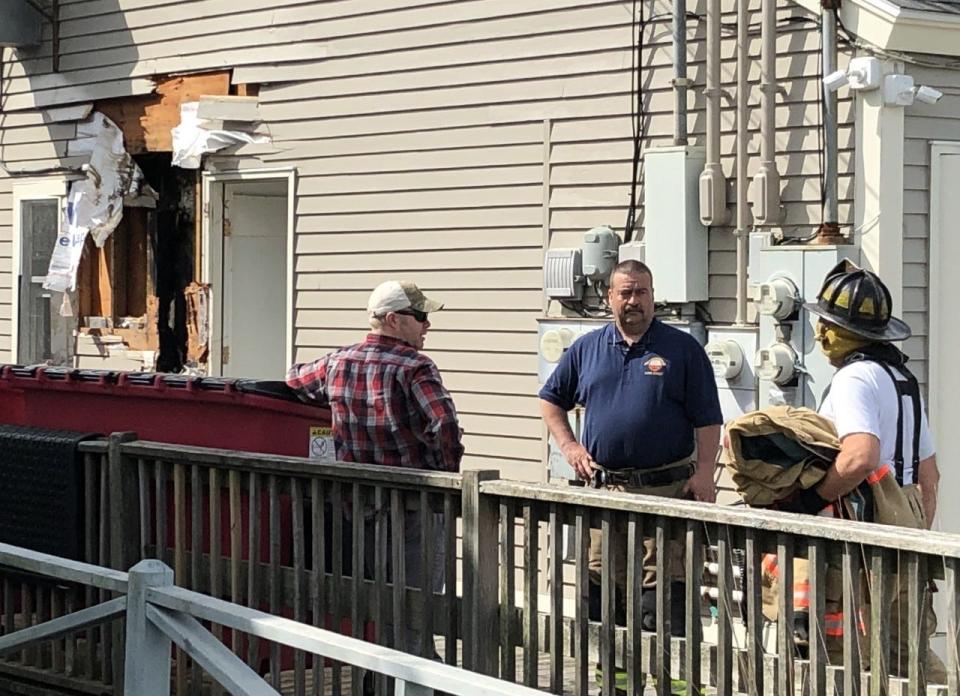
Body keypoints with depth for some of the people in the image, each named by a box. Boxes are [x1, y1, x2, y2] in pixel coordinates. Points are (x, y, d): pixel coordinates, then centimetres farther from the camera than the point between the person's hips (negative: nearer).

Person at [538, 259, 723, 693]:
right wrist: (568, 446, 8)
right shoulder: (587, 348, 11)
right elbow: (551, 400, 21)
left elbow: (707, 418, 0)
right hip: (603, 489, 3)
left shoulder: (682, 349, 3)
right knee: (601, 579, 7)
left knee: (663, 578, -4)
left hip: (667, 489, -3)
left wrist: (704, 471, -10)